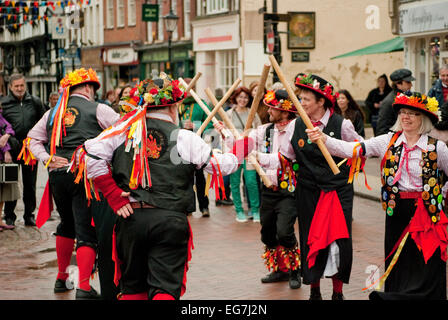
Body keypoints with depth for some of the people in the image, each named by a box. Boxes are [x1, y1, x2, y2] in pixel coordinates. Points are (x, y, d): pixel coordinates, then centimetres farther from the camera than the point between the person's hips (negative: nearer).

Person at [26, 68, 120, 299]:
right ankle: (83, 287, -10)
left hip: (57, 175, 6)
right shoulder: (97, 110, -1)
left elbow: (33, 138, 16)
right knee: (86, 229, -4)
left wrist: (46, 158, 5)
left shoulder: (53, 113, 15)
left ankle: (62, 278, 32)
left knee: (67, 224, 24)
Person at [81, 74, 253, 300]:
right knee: (165, 287, -2)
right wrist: (241, 148, 26)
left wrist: (113, 195, -2)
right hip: (171, 221, -3)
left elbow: (92, 154, -3)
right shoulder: (185, 139, -1)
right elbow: (222, 165, 6)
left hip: (130, 218, 3)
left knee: (133, 286, 17)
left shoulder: (124, 131, 5)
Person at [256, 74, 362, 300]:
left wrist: (349, 170, 2)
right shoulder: (295, 126, 1)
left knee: (339, 240, -4)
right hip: (308, 192, 2)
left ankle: (337, 292, 14)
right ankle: (314, 290, 22)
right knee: (311, 240, 5)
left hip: (338, 190, -2)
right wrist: (259, 157, -9)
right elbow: (283, 157, 3)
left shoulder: (341, 125, -7)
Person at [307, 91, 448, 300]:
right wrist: (324, 139, -18)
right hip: (396, 212, 3)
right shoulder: (388, 142, 3)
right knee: (397, 265, 7)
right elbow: (353, 149, -5)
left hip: (427, 213, -3)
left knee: (426, 268, -7)